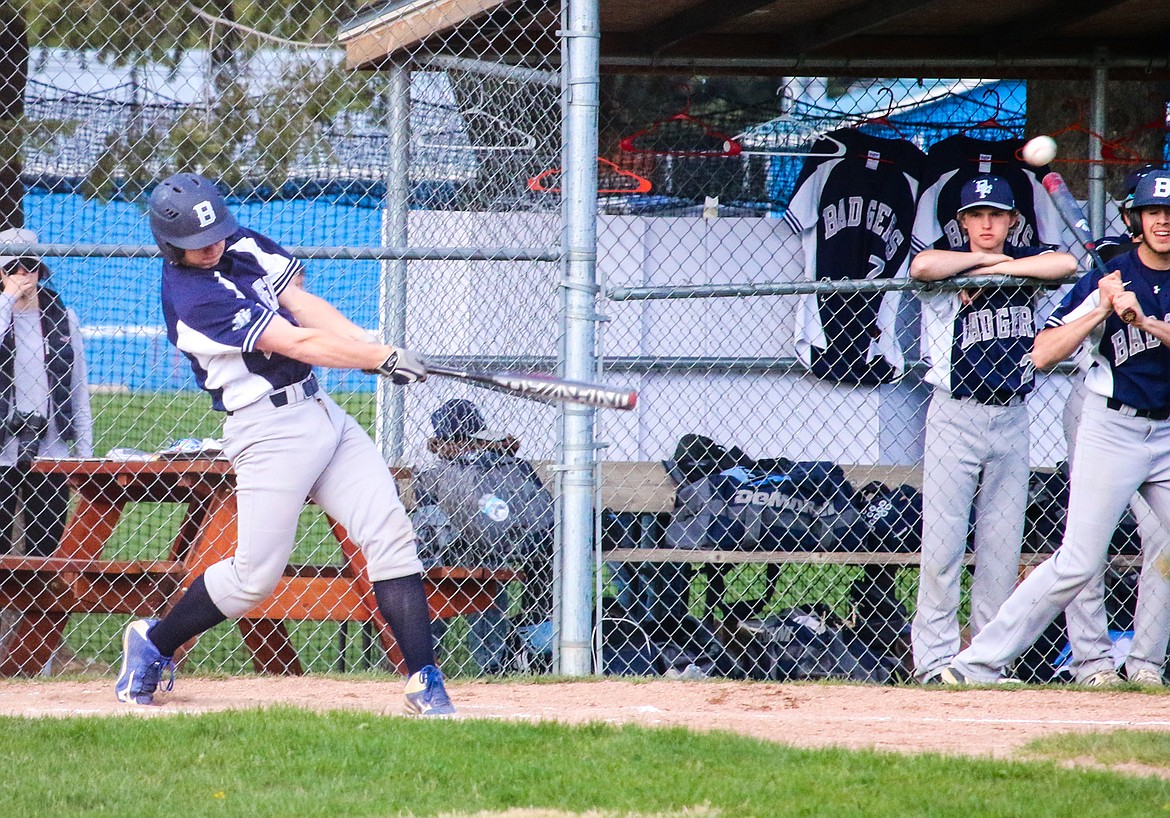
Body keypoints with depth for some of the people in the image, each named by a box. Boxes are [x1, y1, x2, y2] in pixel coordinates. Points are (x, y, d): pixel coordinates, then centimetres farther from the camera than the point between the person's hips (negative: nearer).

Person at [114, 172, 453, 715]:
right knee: (255, 574, -6)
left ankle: (424, 681, -7)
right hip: (269, 429, -8)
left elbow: (303, 304, 7)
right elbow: (296, 343, -18)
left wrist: (373, 346, -8)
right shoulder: (190, 297, -17)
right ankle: (154, 644, 18)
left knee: (391, 536, -4)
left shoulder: (241, 246, 8)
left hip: (321, 410, 8)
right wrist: (383, 358, -16)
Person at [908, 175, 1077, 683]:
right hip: (956, 417, -4)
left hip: (1011, 420, 4)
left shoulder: (1025, 263, 7)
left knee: (1003, 544, 5)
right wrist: (984, 259, -14)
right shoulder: (949, 268, -3)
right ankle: (935, 658, -4)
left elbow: (1066, 264, -14)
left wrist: (997, 268, -15)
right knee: (942, 540, -7)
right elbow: (922, 267, -27)